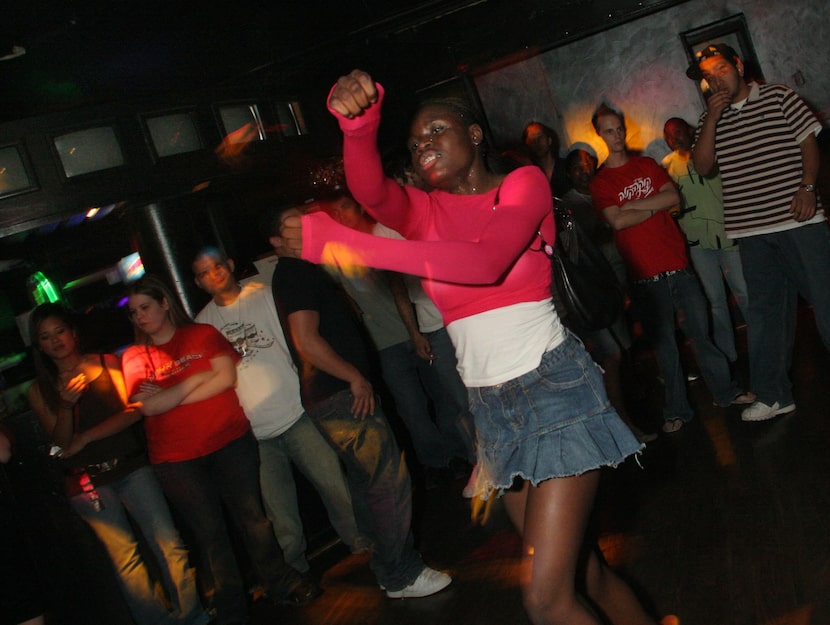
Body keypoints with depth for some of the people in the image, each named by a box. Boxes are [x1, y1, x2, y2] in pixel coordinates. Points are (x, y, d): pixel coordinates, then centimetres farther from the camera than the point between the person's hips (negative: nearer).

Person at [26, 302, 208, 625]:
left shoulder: (107, 363, 8)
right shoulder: (40, 390, 10)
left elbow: (131, 411, 0)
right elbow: (60, 442, 5)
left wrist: (85, 437, -8)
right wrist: (65, 406, -13)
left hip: (131, 465, 0)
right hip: (86, 481, 0)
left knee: (169, 545, -5)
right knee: (124, 557, -4)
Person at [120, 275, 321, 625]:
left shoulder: (203, 334, 4)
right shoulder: (134, 357, 4)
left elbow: (226, 376, -10)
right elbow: (147, 406, -10)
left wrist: (168, 398, -10)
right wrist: (196, 379, -10)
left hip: (229, 441, 0)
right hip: (176, 460, 0)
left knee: (251, 516, 6)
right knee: (209, 534, 7)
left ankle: (281, 584, 23)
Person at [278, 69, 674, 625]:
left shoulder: (524, 183, -3)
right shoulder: (424, 209, 10)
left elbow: (486, 262, -24)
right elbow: (370, 191, -13)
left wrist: (335, 240, -27)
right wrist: (358, 123, -34)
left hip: (555, 385, -5)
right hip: (490, 404, 5)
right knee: (578, 567, 16)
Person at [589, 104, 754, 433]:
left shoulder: (648, 165, 12)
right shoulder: (600, 182, 1)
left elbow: (673, 197, -2)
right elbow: (617, 221, -15)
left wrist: (633, 205, -9)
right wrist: (655, 206, -6)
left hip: (677, 262, 3)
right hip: (644, 274, -3)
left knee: (700, 331, 9)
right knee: (664, 343, 3)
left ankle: (725, 390, 25)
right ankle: (677, 410, 15)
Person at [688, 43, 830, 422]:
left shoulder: (778, 98, 4)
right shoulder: (710, 118, 12)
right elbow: (703, 167, 3)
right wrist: (713, 118, -5)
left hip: (798, 219, -3)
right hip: (751, 228, 3)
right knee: (765, 310, 9)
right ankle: (774, 395, 18)